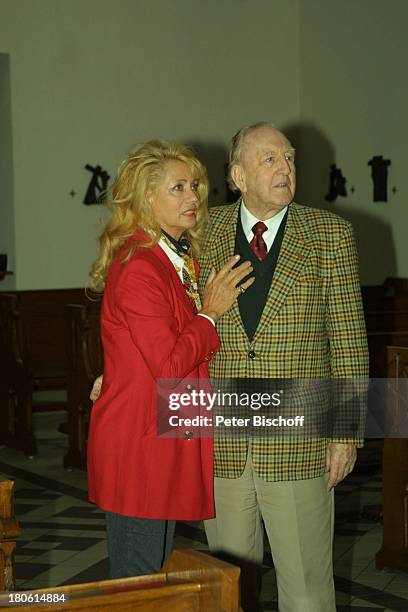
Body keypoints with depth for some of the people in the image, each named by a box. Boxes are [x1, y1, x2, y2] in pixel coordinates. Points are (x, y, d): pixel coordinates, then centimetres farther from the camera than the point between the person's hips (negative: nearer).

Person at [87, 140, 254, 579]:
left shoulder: (176, 261, 13)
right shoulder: (138, 267, -19)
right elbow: (170, 365, -21)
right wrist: (210, 313, -12)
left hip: (164, 441, 10)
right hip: (138, 447, -10)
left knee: (156, 573, 18)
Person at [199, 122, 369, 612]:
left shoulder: (330, 235, -1)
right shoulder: (205, 233, 3)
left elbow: (349, 337, -1)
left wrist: (346, 431, -4)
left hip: (298, 444, -2)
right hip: (220, 443, 2)